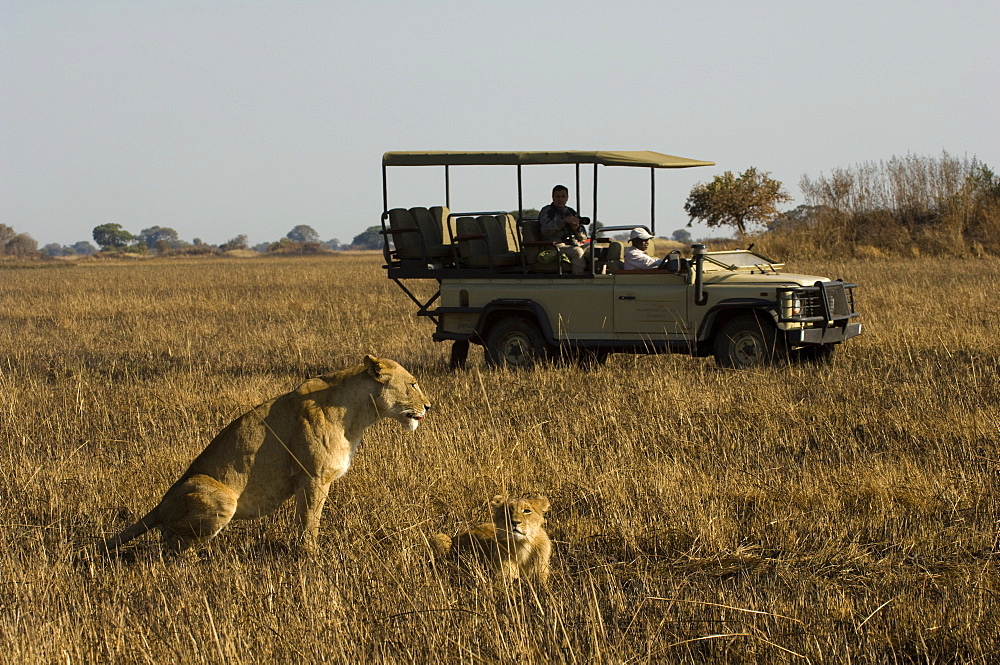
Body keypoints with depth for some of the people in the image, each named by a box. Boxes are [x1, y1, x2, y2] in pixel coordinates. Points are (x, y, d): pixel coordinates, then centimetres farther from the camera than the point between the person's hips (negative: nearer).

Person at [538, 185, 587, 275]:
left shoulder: (571, 212, 23)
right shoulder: (547, 211, 7)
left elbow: (584, 237, 19)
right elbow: (545, 230, -15)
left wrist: (577, 228, -4)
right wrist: (564, 220, -22)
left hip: (574, 245, 6)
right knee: (578, 252, -34)